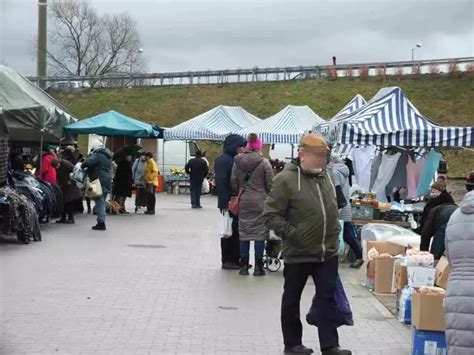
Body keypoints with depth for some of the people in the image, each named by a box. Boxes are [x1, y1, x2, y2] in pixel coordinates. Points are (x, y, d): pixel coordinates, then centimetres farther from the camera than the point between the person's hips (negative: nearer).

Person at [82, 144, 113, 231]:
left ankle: (101, 223, -8)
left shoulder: (97, 155, -9)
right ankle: (101, 222, 17)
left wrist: (82, 166, -6)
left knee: (100, 202, -6)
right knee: (102, 202, 15)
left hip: (100, 182, -9)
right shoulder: (108, 157, 19)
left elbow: (88, 162, -26)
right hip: (107, 182, 9)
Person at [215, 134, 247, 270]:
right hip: (229, 203, -8)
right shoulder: (223, 160, -13)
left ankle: (236, 259, 20)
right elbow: (220, 182, -20)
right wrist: (224, 202, -25)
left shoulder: (235, 159, 14)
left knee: (236, 231, 12)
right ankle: (227, 260, 8)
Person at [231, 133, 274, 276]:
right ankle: (258, 267, 5)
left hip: (243, 202, 3)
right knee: (260, 233, 4)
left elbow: (233, 182, 2)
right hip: (260, 201, -3)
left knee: (244, 232, 10)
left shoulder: (237, 162, -1)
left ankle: (244, 266, 14)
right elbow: (270, 184, -7)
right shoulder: (264, 163, -10)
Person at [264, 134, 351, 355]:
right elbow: (271, 215, -14)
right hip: (298, 253, -5)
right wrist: (293, 234, -17)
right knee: (292, 300, 10)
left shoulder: (325, 176, 8)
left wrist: (334, 234, 15)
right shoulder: (286, 179, -14)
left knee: (327, 298, 3)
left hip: (328, 252, 5)